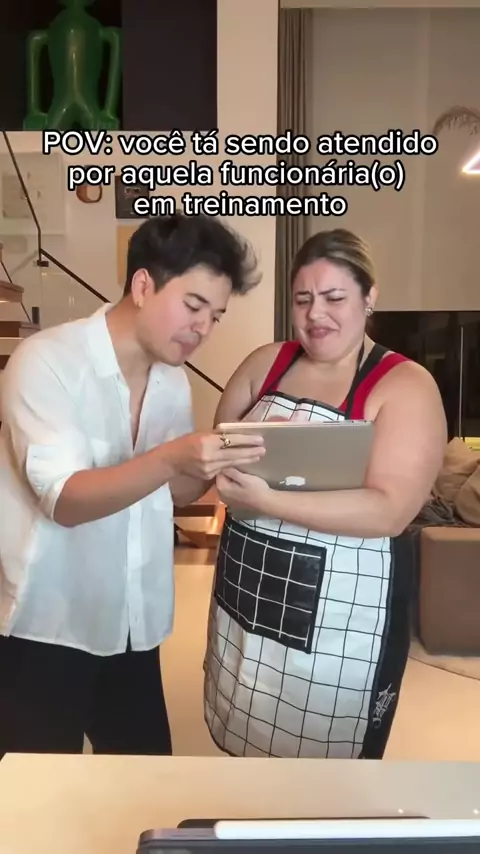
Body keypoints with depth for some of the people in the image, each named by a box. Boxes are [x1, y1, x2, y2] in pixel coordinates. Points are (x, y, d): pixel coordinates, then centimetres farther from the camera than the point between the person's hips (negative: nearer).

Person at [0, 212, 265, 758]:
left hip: (133, 624, 6)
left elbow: (171, 494, 6)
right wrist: (171, 458, -39)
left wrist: (220, 458, -12)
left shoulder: (173, 381, 2)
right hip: (47, 627, -5)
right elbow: (65, 500, -24)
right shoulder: (46, 360, -17)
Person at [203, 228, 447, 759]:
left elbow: (389, 511, -22)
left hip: (340, 619, -4)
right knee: (249, 743, 24)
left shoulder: (406, 386, -12)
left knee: (327, 753, 15)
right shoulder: (265, 363, 3)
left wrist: (267, 501, -30)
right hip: (246, 600, 5)